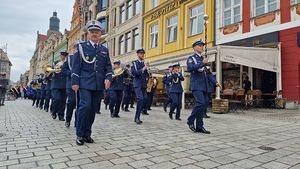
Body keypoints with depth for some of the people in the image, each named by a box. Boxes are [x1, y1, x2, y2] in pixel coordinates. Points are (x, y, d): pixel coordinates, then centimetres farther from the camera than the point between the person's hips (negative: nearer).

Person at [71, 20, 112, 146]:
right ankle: (79, 134, 1)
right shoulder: (81, 46, 7)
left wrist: (108, 78, -4)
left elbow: (108, 67, 14)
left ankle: (87, 133, 18)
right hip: (85, 83, -3)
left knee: (93, 109, 5)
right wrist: (75, 82, -6)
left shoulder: (104, 49, 16)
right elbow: (76, 66, 1)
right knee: (85, 106, -14)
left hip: (99, 84, 4)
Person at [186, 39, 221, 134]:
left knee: (204, 105, 3)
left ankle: (199, 126, 11)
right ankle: (190, 120, 0)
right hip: (196, 85, -7)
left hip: (204, 86, 7)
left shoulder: (203, 59, 22)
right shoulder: (191, 58, 3)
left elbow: (208, 73, 22)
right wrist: (202, 63, -20)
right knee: (200, 103, -19)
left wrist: (215, 82, 10)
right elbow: (189, 68, -18)